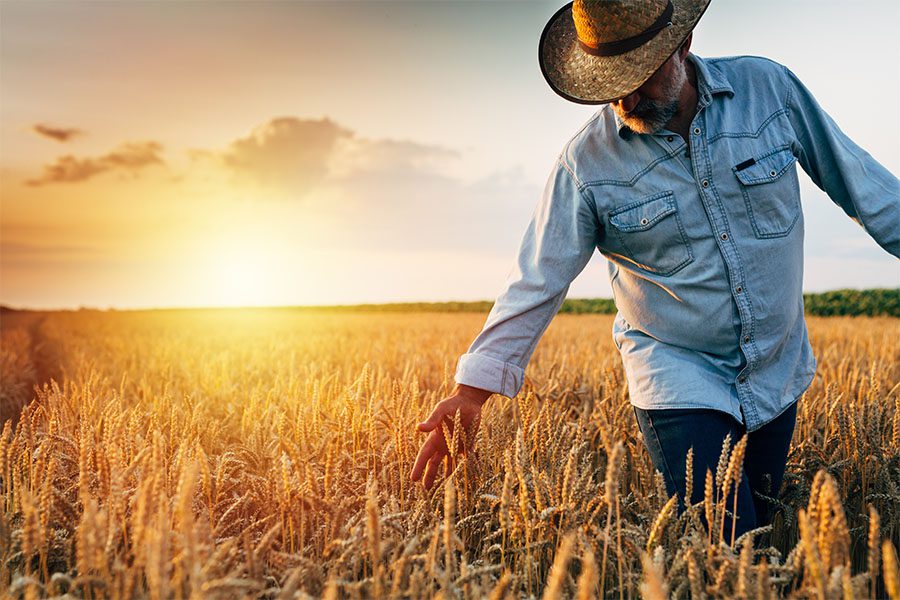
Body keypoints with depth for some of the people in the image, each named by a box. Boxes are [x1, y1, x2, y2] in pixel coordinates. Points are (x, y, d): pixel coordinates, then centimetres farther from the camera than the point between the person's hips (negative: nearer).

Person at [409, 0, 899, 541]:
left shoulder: (770, 88, -10)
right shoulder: (586, 163, -16)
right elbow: (536, 283, -14)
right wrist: (473, 392, -17)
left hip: (780, 370, 4)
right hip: (680, 378, -3)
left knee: (764, 524, 19)